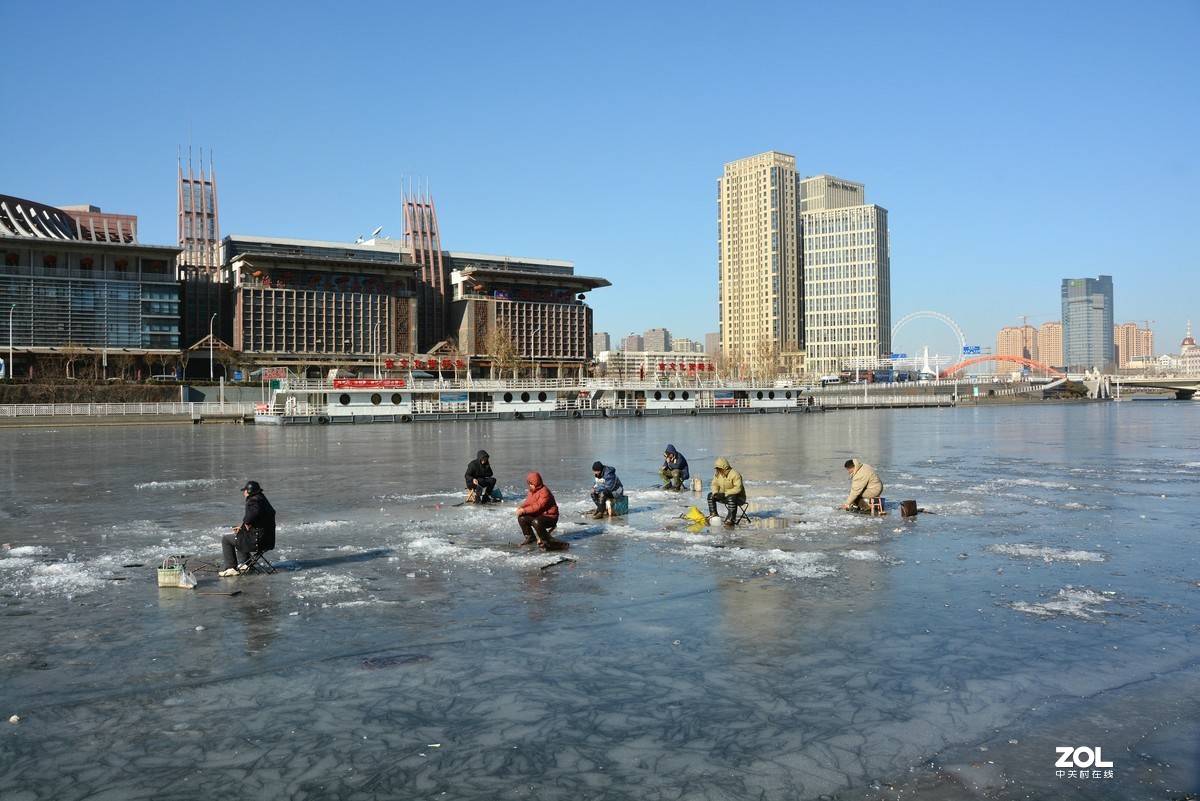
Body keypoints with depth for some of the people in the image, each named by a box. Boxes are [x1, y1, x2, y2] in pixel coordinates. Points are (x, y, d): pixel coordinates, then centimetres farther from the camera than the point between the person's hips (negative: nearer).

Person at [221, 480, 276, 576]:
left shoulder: (253, 501, -16)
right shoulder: (263, 500, 16)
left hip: (256, 541, -10)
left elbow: (254, 511, -42)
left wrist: (246, 522, -24)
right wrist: (242, 527, 22)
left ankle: (230, 568, 8)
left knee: (226, 539, 9)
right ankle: (243, 564, 26)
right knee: (239, 537, 36)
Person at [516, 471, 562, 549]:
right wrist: (520, 508, -14)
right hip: (537, 515, 9)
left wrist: (524, 510, -28)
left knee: (536, 522, -37)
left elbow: (538, 506, -29)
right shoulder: (532, 491, 7)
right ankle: (530, 537, 8)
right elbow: (527, 502, 8)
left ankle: (546, 540, -15)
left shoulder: (544, 491, -23)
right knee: (521, 518, -6)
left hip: (550, 516, -9)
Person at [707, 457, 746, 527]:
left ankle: (731, 519, -36)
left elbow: (738, 488, -29)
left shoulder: (735, 474, -23)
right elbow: (714, 484, 5)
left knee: (731, 498, -40)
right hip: (724, 497, 7)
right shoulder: (717, 474, 1)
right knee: (710, 495, -6)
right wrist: (716, 493, -18)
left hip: (738, 497, -7)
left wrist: (725, 494, -32)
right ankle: (713, 514, -5)